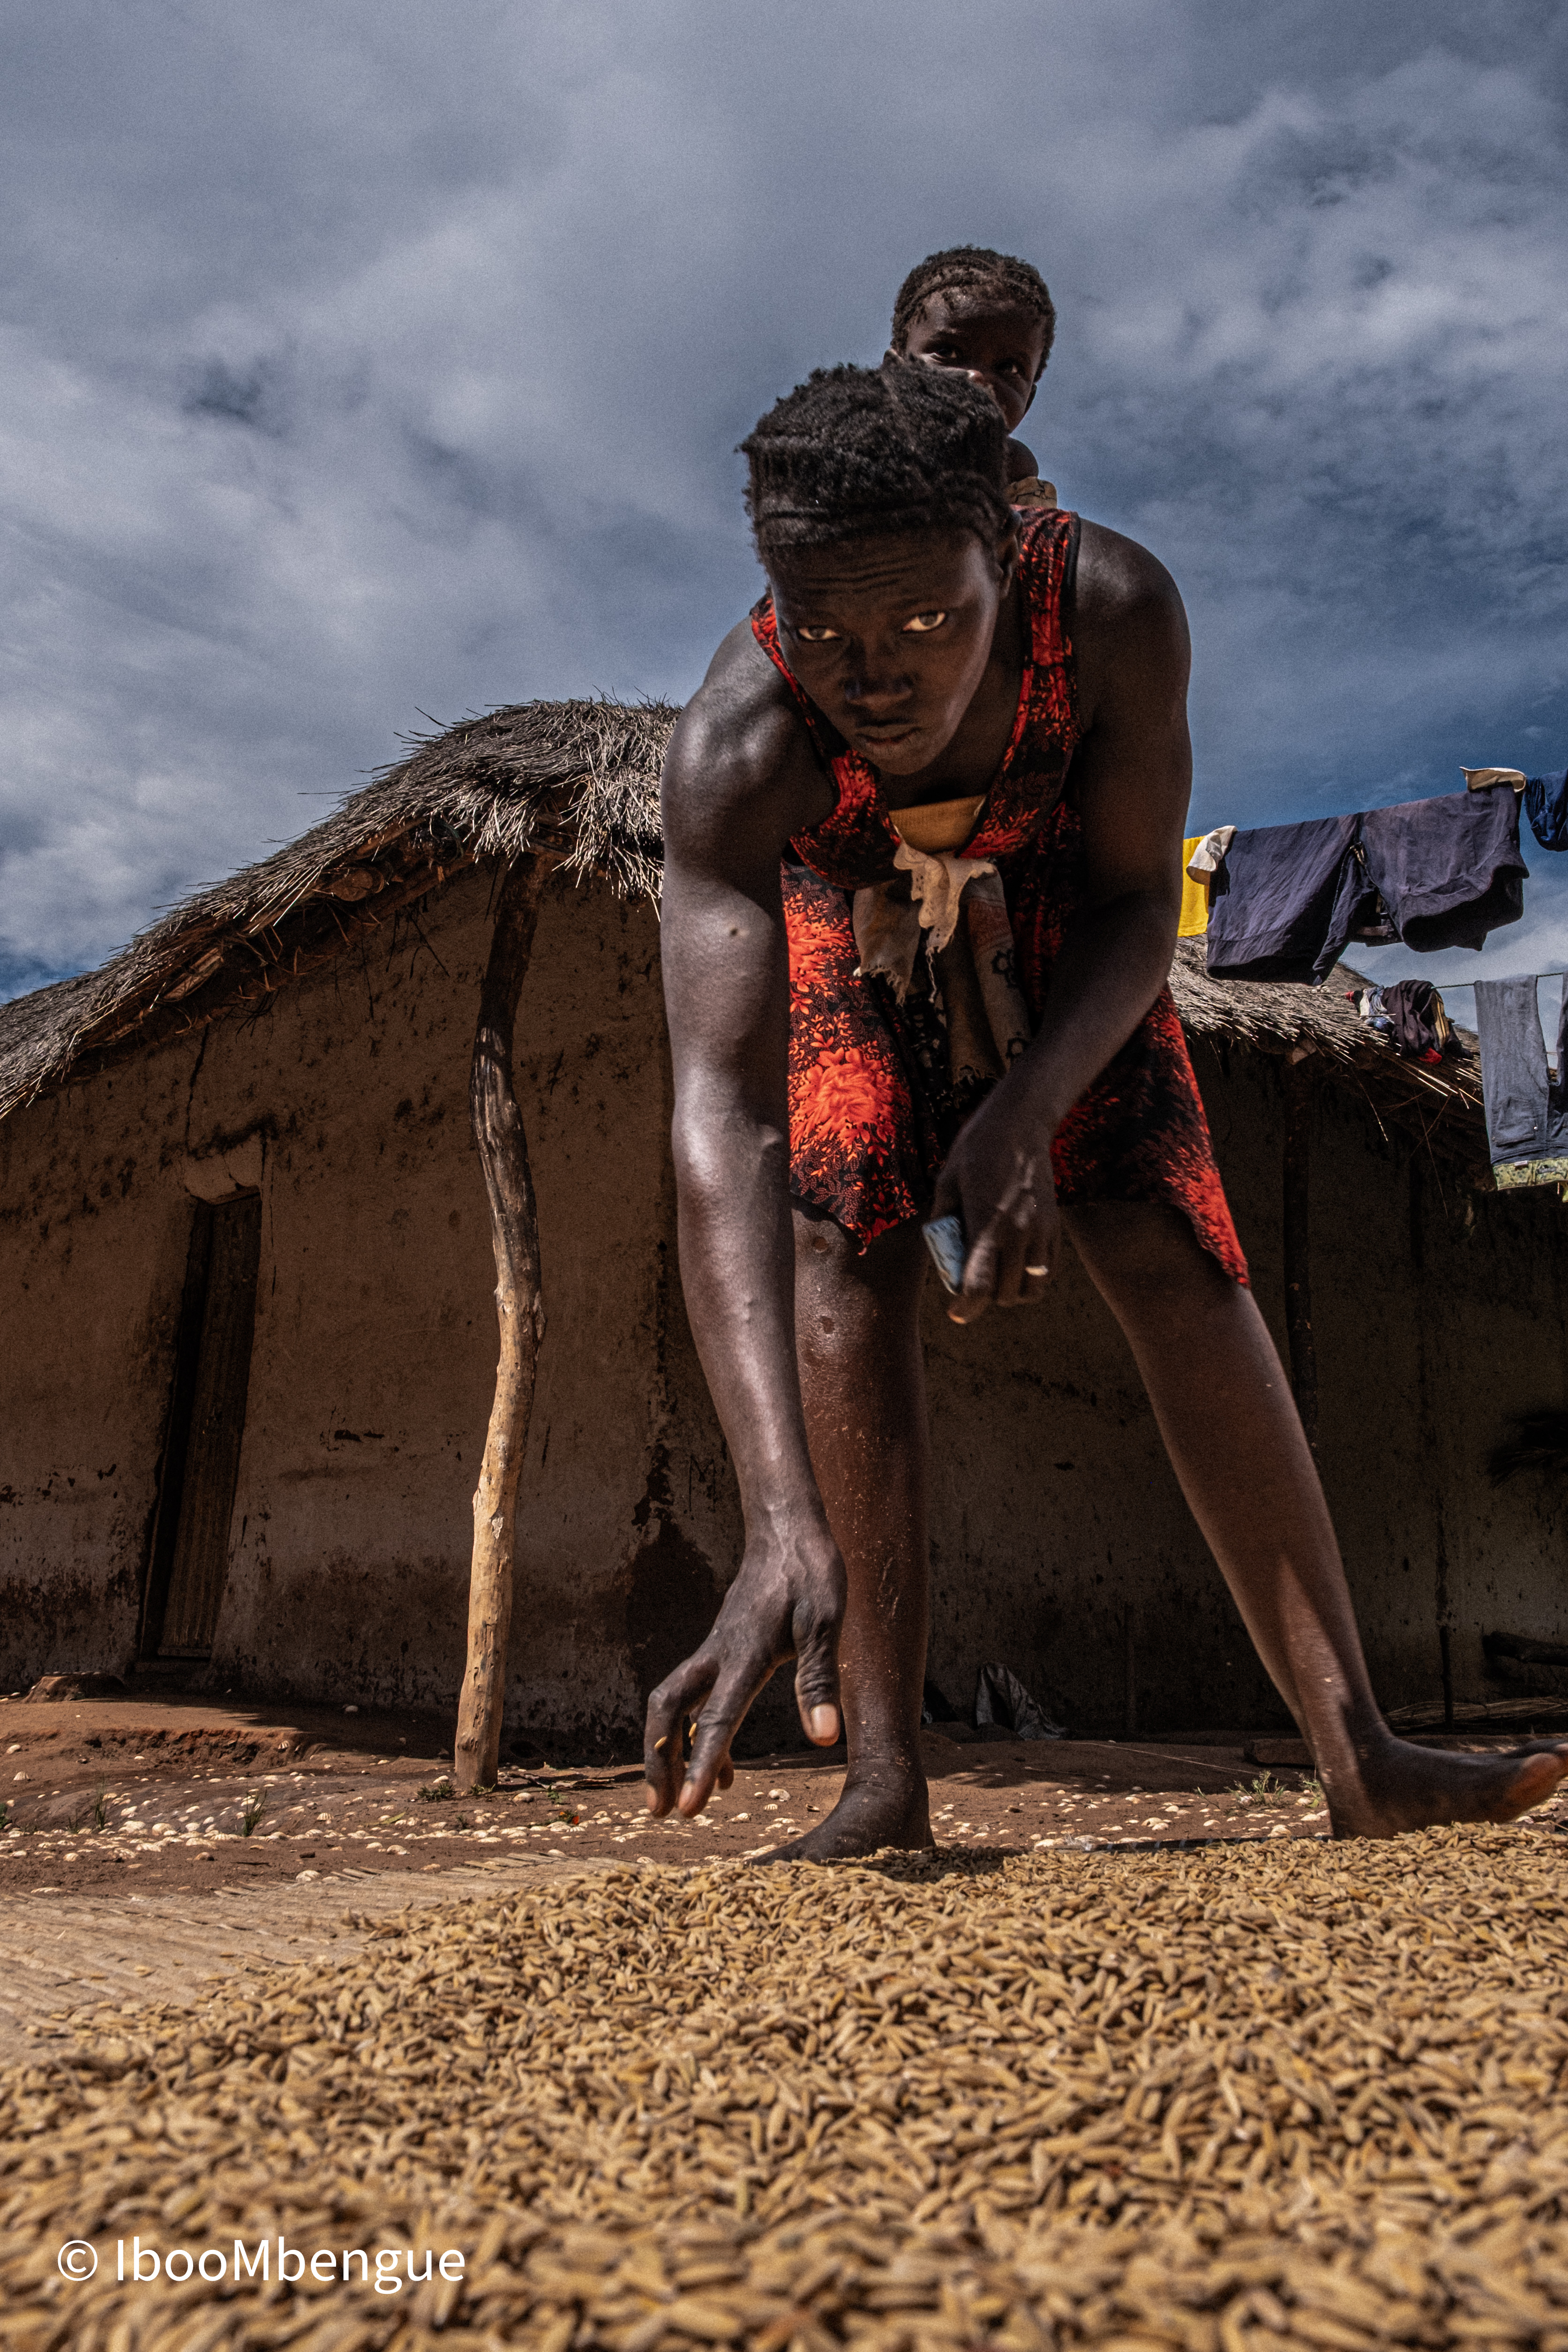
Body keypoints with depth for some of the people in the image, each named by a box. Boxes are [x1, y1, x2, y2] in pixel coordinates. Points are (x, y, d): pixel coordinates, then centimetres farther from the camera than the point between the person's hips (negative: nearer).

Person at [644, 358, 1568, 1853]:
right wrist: (780, 1519, -61)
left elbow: (1136, 907, -22)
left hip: (1050, 903, 1)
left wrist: (1025, 1114, -42)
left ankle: (1359, 1755, -13)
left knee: (1175, 1254, -14)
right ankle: (883, 1775, -16)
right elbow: (720, 1115, -51)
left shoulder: (1112, 609, -36)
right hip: (842, 905, 0)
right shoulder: (733, 752, -40)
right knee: (842, 1250, -21)